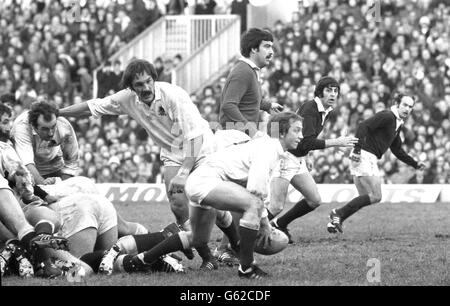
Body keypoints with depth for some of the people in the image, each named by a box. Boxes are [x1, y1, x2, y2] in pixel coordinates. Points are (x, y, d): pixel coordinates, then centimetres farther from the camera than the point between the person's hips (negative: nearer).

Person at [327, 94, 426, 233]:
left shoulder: (397, 124, 19)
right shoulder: (387, 116, -12)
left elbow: (397, 150, 29)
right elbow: (363, 126, -22)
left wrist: (415, 164, 23)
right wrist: (357, 149, -29)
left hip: (370, 159, 10)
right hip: (364, 156, -10)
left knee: (366, 198, 12)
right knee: (375, 196, -11)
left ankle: (335, 221, 11)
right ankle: (338, 214, -8)